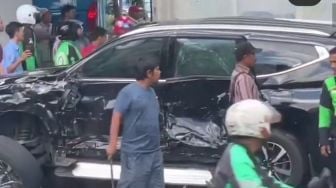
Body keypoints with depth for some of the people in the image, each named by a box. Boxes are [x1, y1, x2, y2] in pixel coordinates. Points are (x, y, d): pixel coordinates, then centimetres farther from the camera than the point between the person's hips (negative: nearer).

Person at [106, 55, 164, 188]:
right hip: (135, 153, -8)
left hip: (155, 151, 8)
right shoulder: (128, 92, -13)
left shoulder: (151, 92, 11)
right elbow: (116, 117, -14)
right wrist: (112, 144, -19)